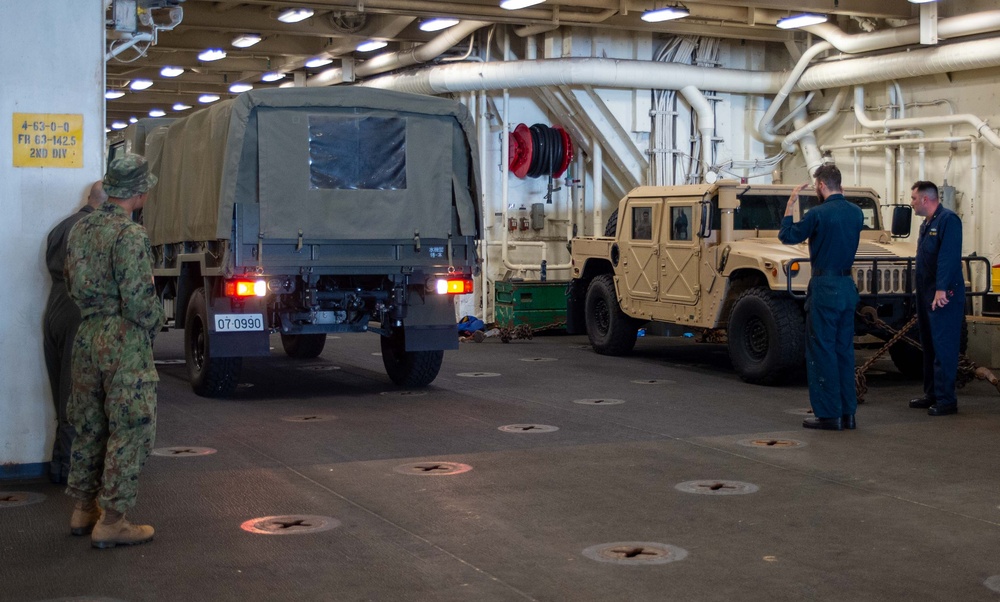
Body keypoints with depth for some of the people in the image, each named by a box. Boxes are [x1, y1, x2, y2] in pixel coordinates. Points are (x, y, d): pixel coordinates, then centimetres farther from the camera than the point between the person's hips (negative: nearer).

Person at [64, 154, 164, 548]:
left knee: (89, 426, 17)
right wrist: (154, 321, -2)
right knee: (129, 430, -1)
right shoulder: (129, 235, -16)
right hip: (124, 340, -8)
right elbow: (138, 299, -20)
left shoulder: (80, 229, 10)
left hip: (87, 335, 8)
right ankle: (112, 520, 1)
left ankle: (84, 509, 26)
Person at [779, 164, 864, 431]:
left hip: (825, 288, -7)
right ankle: (848, 412, 15)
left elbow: (786, 236, -4)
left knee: (822, 351, -1)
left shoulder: (818, 214, -15)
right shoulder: (856, 212, 6)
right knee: (844, 350, 12)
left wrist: (791, 203, 3)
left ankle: (828, 414, 0)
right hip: (848, 286, 7)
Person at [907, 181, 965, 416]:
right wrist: (923, 292, 17)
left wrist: (942, 289, -28)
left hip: (945, 295, -10)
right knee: (929, 346, 14)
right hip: (926, 294, 10)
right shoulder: (926, 224, 17)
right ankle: (931, 394, 22)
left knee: (943, 347, -9)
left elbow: (949, 256, -22)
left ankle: (946, 400, -6)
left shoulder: (948, 220, -13)